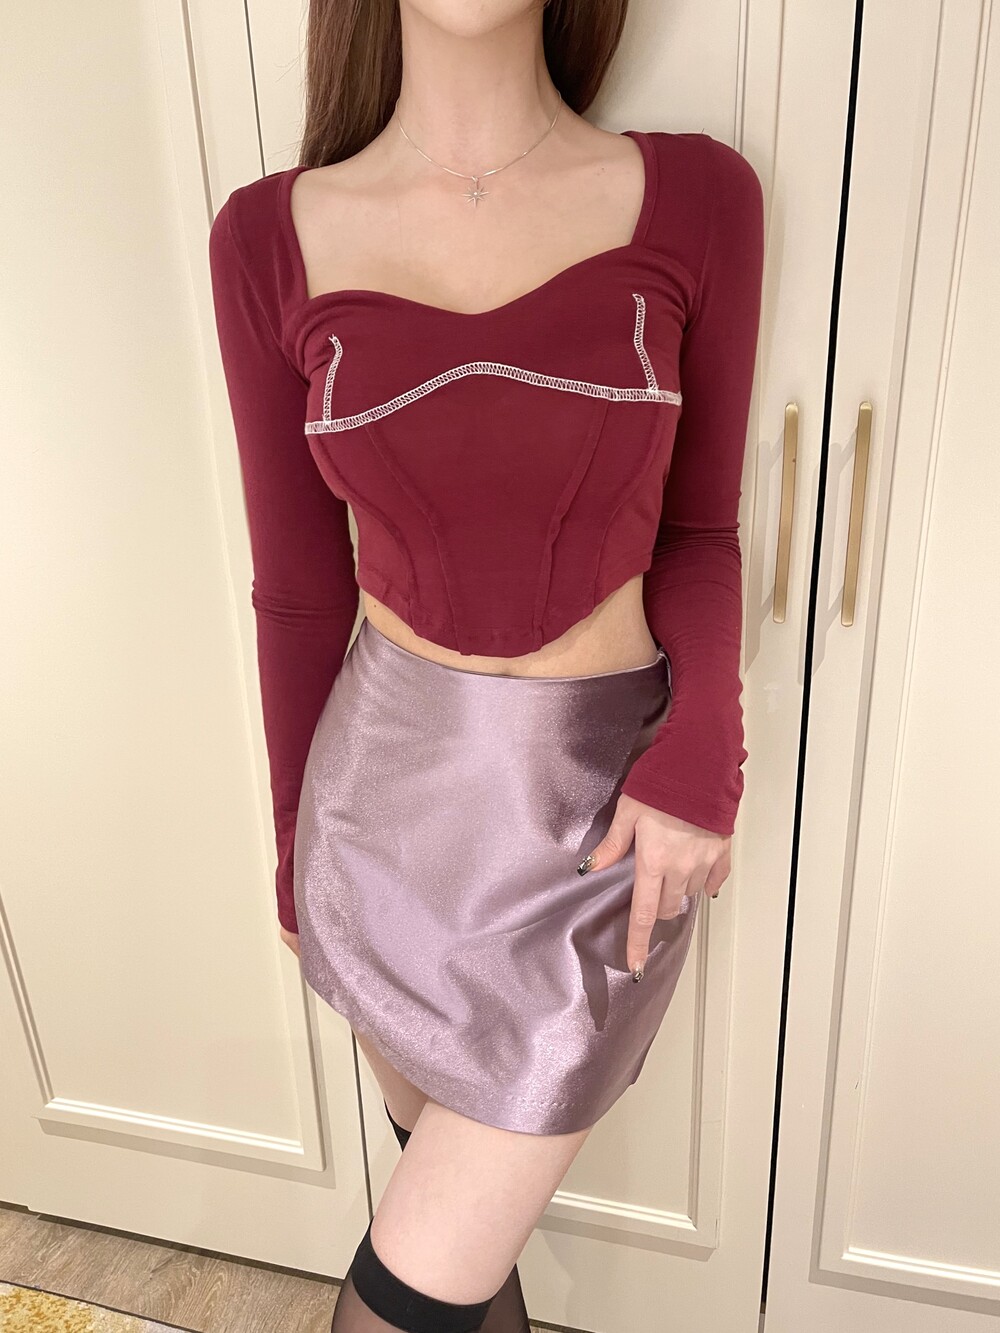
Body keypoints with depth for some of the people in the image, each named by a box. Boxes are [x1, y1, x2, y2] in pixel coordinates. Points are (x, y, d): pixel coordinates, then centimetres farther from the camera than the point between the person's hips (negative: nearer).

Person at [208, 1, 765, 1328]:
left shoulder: (695, 198, -6)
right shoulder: (272, 238, -4)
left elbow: (698, 533, 1)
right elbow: (300, 587, 1)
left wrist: (696, 756, -15)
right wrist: (301, 845, 9)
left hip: (600, 807, -1)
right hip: (389, 784, 2)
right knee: (450, 1169, 26)